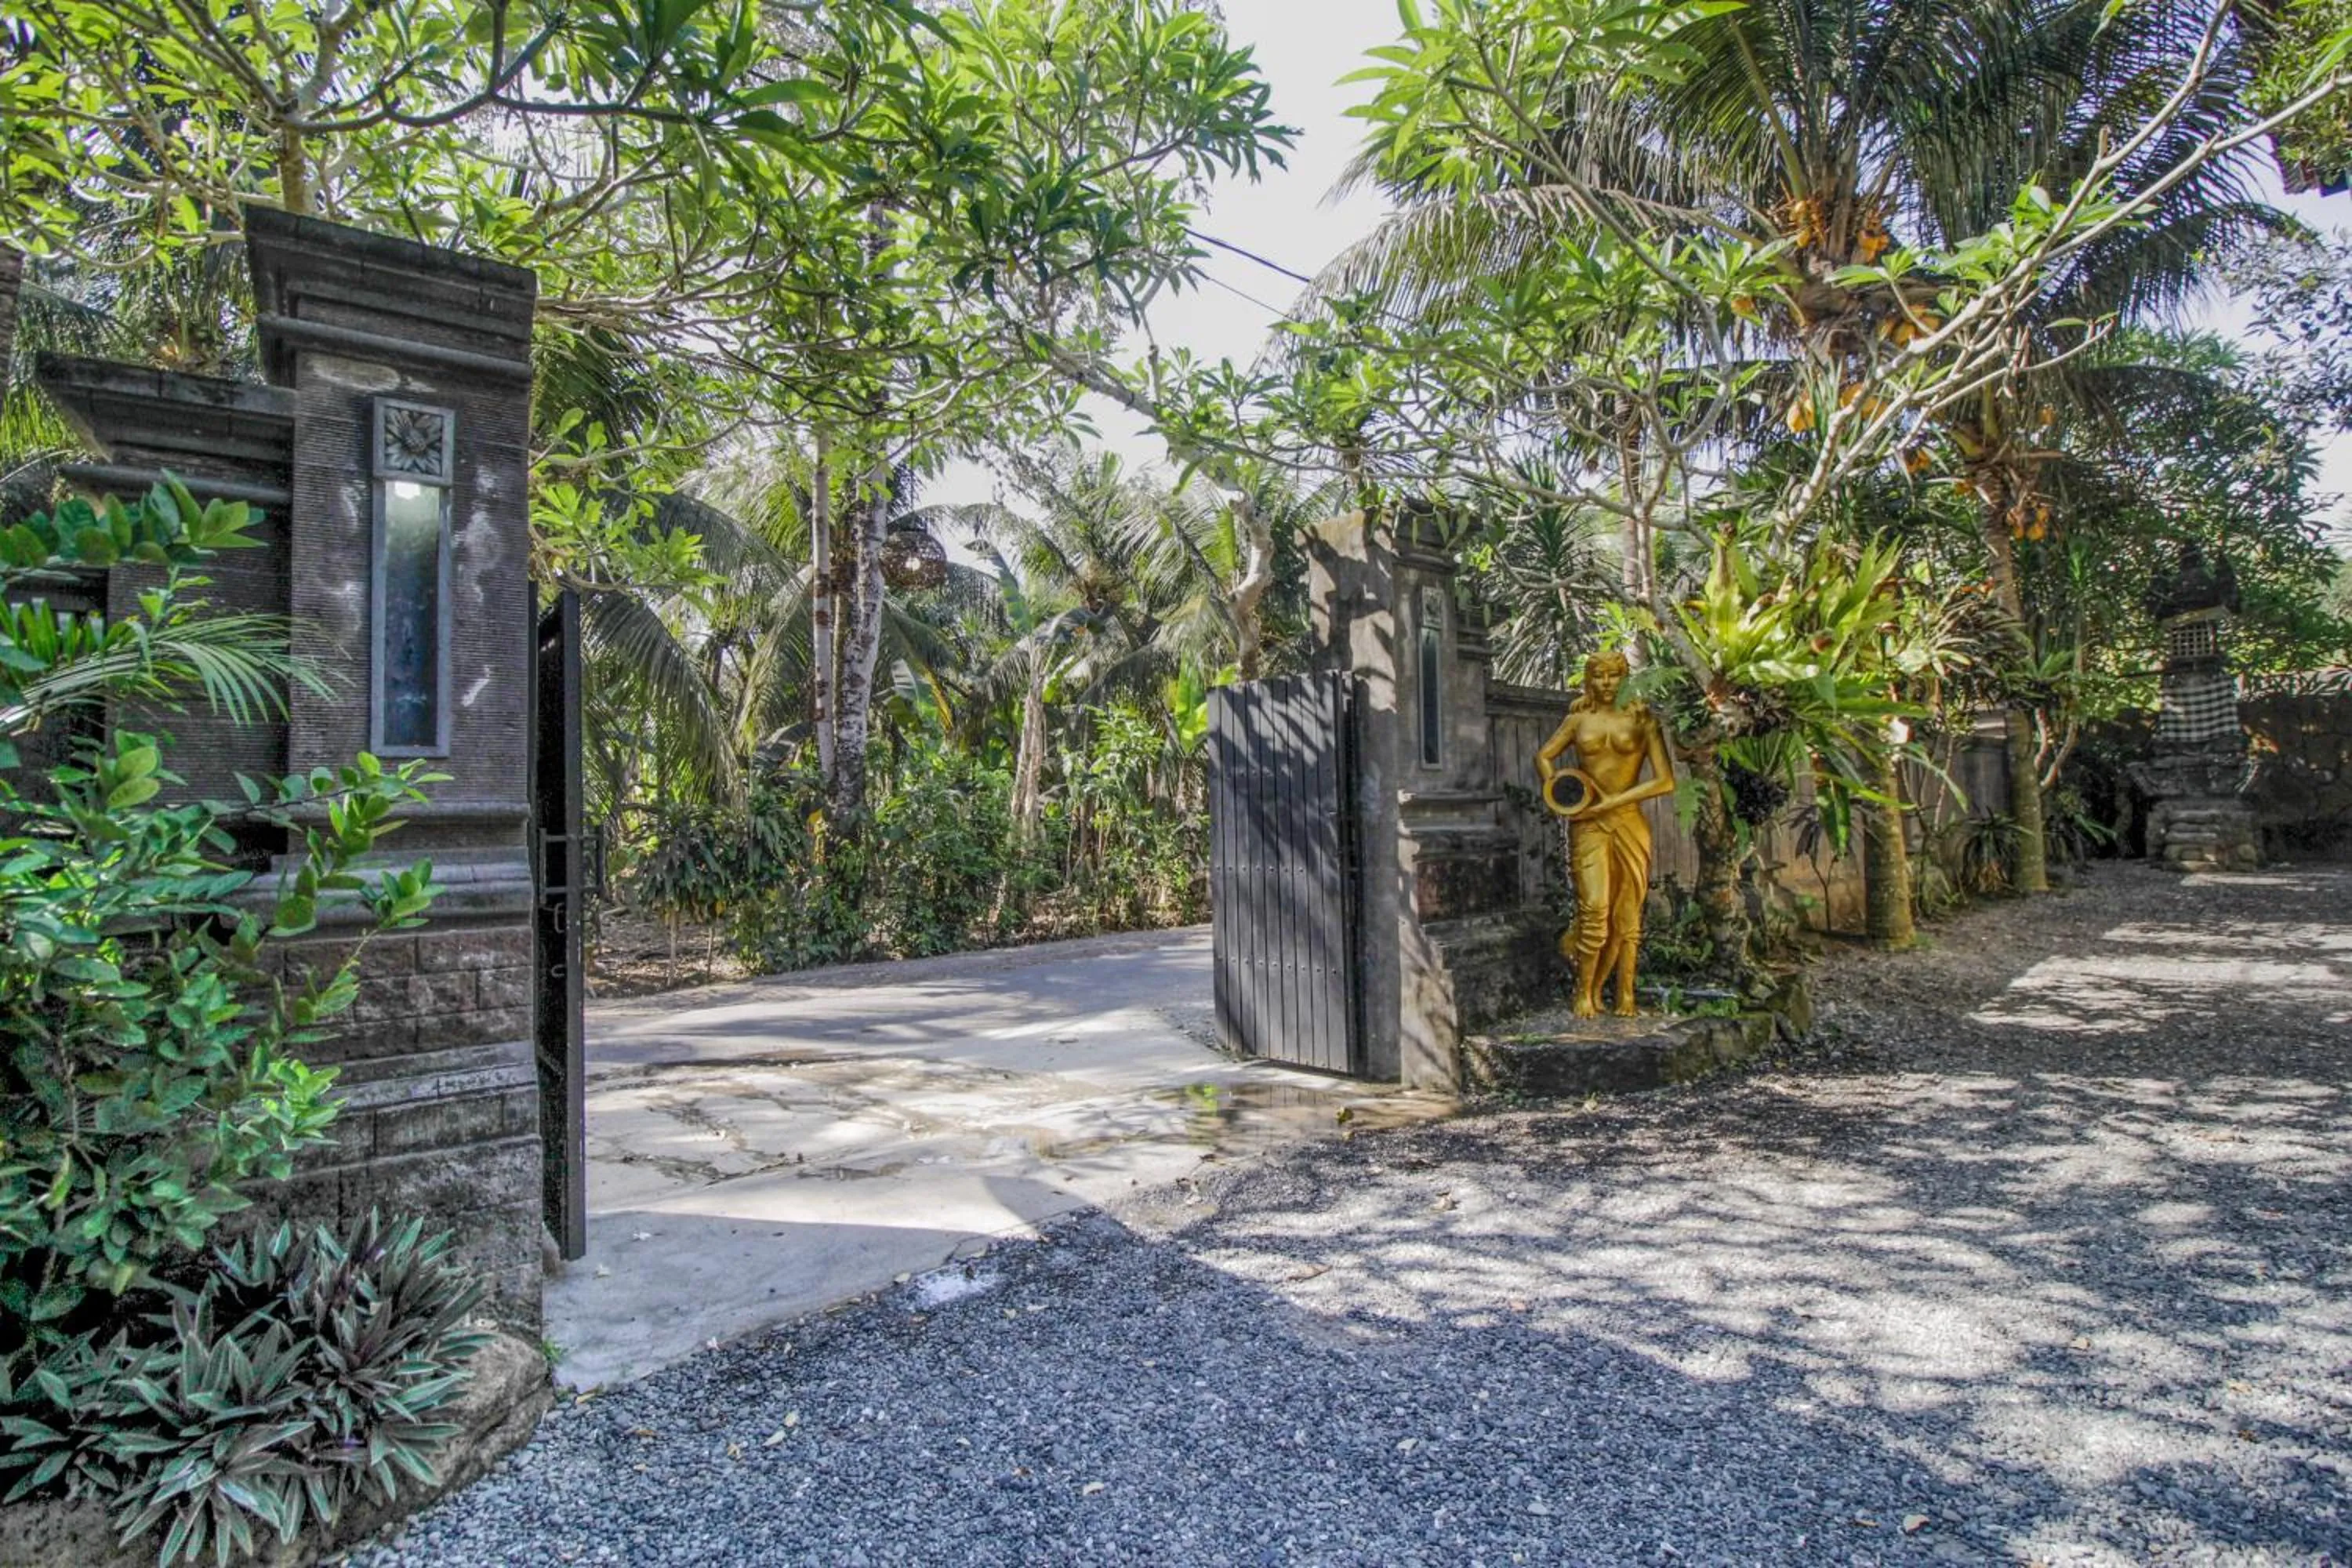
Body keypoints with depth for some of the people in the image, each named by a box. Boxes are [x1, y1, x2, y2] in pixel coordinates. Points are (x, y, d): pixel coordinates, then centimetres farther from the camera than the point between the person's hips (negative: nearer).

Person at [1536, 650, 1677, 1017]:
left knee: (1627, 914, 3)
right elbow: (1544, 756, 19)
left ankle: (1625, 995, 16)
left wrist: (1611, 802, -10)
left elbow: (1665, 781, -4)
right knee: (1595, 909, -9)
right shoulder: (1578, 720, 8)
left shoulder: (1641, 721, 3)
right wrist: (1558, 794, 0)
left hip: (1629, 824, 0)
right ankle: (1585, 992, 3)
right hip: (1588, 826, 0)